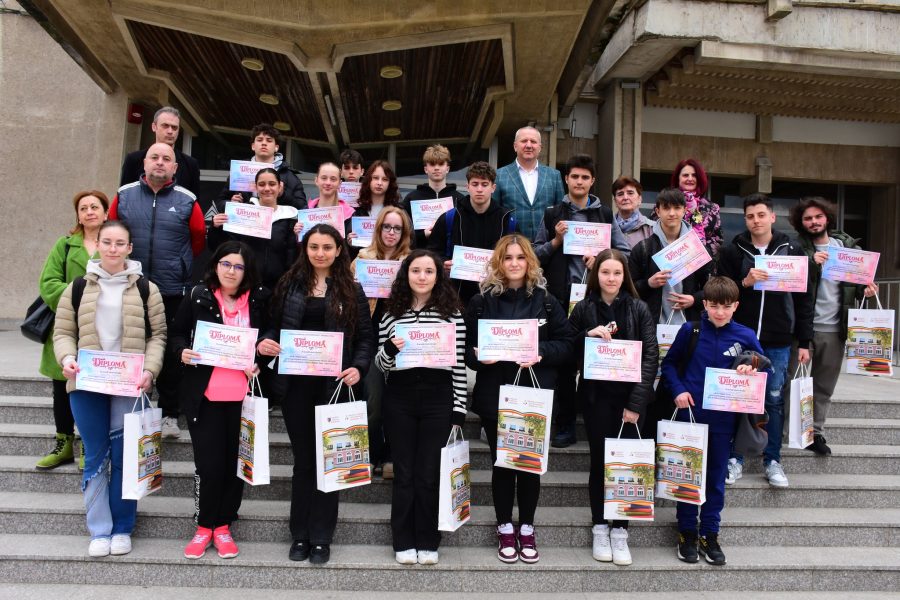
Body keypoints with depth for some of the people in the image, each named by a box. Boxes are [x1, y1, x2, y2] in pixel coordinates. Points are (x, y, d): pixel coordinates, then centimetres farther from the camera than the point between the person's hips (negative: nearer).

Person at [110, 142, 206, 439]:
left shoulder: (187, 200, -1)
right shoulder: (124, 195, 4)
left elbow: (198, 239, 8)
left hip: (172, 291, -1)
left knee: (170, 353, 7)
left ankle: (170, 414, 18)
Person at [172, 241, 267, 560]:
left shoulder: (258, 301, 2)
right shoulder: (197, 296, 1)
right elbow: (177, 333, 9)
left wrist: (259, 366, -8)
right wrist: (183, 351, -11)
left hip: (242, 396, 1)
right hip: (204, 395, -1)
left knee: (234, 461, 9)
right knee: (209, 462, 0)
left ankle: (223, 527, 26)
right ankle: (204, 527, 21)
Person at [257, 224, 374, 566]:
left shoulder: (351, 290, 4)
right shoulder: (289, 285, 7)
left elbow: (365, 337, 2)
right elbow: (274, 326, 10)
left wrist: (358, 368, -14)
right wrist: (265, 343, -11)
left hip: (335, 384, -1)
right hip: (296, 384, 1)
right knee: (303, 458, 10)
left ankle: (321, 537, 18)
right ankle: (300, 535, 23)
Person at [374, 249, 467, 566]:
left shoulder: (452, 314, 1)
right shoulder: (392, 313, 7)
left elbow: (459, 367, 1)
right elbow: (381, 364, 10)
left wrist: (458, 412, -2)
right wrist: (389, 349, -12)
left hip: (438, 400, -1)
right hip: (399, 399, 2)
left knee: (430, 474, 5)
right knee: (404, 472, 8)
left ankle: (428, 543, 20)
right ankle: (404, 543, 20)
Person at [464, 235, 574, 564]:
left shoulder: (546, 300, 3)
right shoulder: (481, 301, 2)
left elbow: (566, 342, 1)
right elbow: (466, 347, 2)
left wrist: (540, 353, -16)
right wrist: (479, 357, -19)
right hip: (494, 396, 0)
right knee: (502, 464, 10)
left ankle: (526, 529, 27)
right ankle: (505, 529, 26)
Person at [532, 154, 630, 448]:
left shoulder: (605, 215, 9)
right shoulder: (552, 214, 8)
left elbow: (625, 252, 7)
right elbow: (535, 255, 8)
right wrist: (555, 241, -8)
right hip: (563, 297, 0)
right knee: (564, 361, 4)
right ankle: (565, 427, 14)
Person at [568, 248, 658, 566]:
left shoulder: (638, 309, 0)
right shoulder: (583, 309, 3)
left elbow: (651, 355, -5)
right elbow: (570, 352, 3)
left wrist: (637, 401, -12)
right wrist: (588, 335, -17)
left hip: (630, 396, 0)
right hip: (597, 396, 0)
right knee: (600, 460, 6)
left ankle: (619, 530, 14)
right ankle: (599, 528, 19)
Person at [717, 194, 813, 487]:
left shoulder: (792, 251, 3)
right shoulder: (732, 252, 0)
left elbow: (803, 298, 5)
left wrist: (804, 342, 3)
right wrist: (744, 282, -19)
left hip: (778, 341, 1)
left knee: (775, 400, 8)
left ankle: (772, 460, 20)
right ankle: (735, 458, 19)